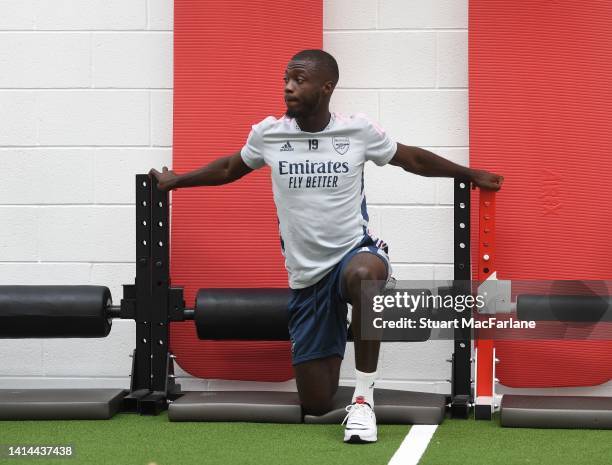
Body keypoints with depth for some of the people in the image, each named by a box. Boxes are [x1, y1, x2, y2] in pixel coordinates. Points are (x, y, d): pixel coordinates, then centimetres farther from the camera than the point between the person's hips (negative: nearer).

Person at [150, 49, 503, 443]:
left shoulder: (358, 130, -6)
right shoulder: (267, 134, -2)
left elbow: (412, 159, 11)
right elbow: (229, 169, 19)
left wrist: (471, 175, 16)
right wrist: (175, 181, 27)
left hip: (354, 252, -3)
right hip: (307, 275, 3)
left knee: (366, 274, -45)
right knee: (316, 404, 4)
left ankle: (364, 398, -29)